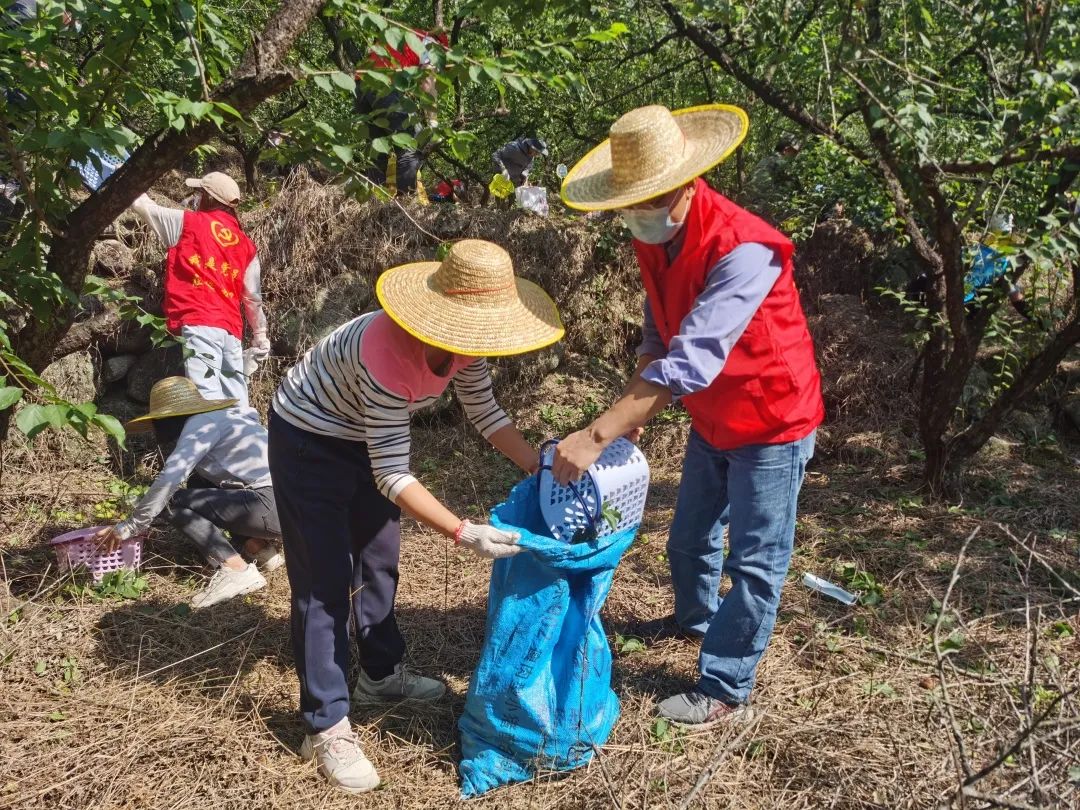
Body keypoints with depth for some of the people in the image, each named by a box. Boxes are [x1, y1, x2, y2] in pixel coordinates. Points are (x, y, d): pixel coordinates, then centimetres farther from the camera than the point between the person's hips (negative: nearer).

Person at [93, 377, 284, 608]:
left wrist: (130, 526, -4)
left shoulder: (201, 423, -4)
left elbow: (170, 478, -13)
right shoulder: (223, 416, 23)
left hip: (272, 505, -9)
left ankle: (236, 570, -12)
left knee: (174, 501, -3)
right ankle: (262, 550, 13)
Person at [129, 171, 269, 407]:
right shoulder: (245, 244, 19)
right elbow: (253, 297, 17)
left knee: (207, 399, -16)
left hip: (200, 324, -6)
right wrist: (260, 336, 25)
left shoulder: (188, 223, 6)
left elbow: (141, 205, 13)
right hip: (231, 329, 6)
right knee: (235, 407, 4)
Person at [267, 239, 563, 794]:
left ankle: (381, 674, 38)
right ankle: (327, 726, 6)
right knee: (324, 581, -6)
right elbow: (393, 474, -35)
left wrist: (542, 469, -12)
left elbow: (485, 414, -2)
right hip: (308, 442, -8)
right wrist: (463, 533, -40)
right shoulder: (388, 355, -40)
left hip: (365, 437, 8)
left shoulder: (463, 340, -17)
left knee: (379, 558, 18)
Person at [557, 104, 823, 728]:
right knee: (689, 538, 23)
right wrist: (635, 412, -7)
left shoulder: (743, 249, -33)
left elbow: (691, 360, -41)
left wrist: (598, 435, -44)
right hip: (712, 421, 8)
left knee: (755, 561, 4)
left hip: (772, 423, -8)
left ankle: (727, 692, 19)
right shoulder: (654, 237, -6)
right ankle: (695, 619, 51)